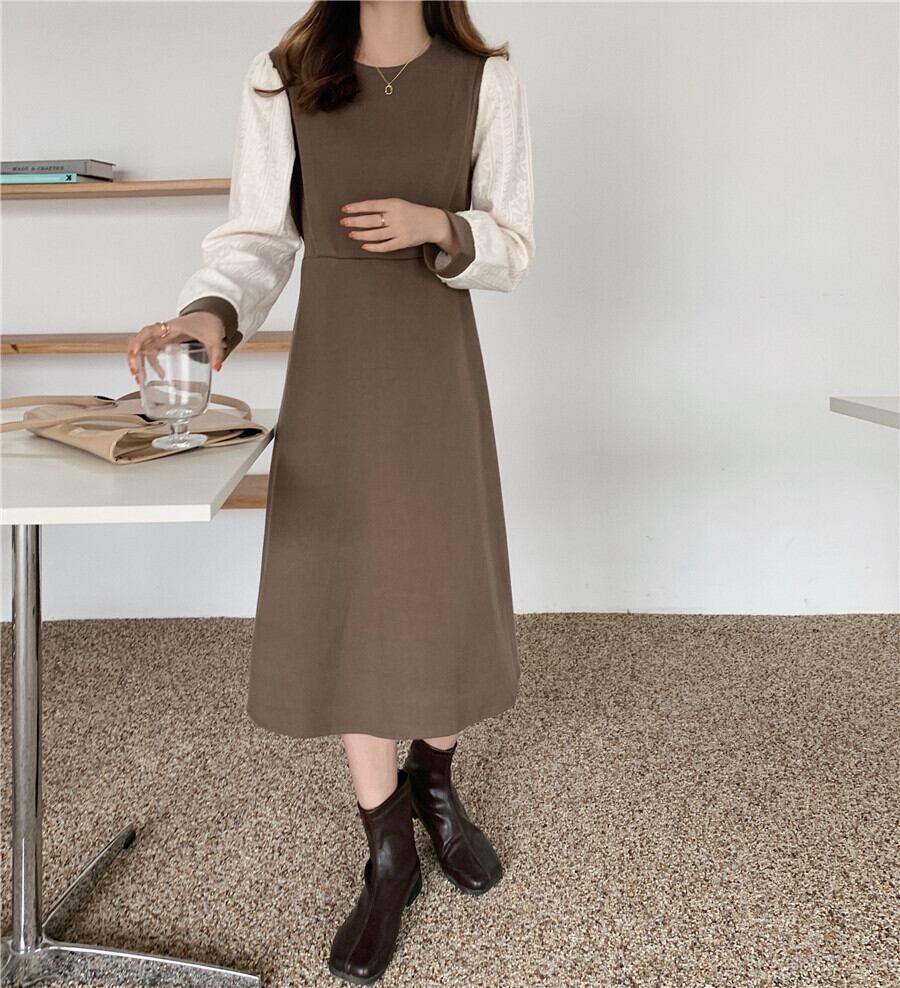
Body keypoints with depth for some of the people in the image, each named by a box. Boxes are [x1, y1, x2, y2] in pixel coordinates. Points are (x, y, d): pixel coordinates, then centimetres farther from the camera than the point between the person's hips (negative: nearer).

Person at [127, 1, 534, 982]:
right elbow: (256, 239, 0)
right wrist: (211, 313, -20)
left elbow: (513, 249, 4)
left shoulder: (487, 82, 3)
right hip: (332, 376, 0)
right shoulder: (280, 80, 3)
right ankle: (388, 856, 20)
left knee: (448, 594, 6)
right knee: (344, 601, 1)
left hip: (437, 373, 1)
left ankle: (434, 780, 37)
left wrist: (436, 226, -16)